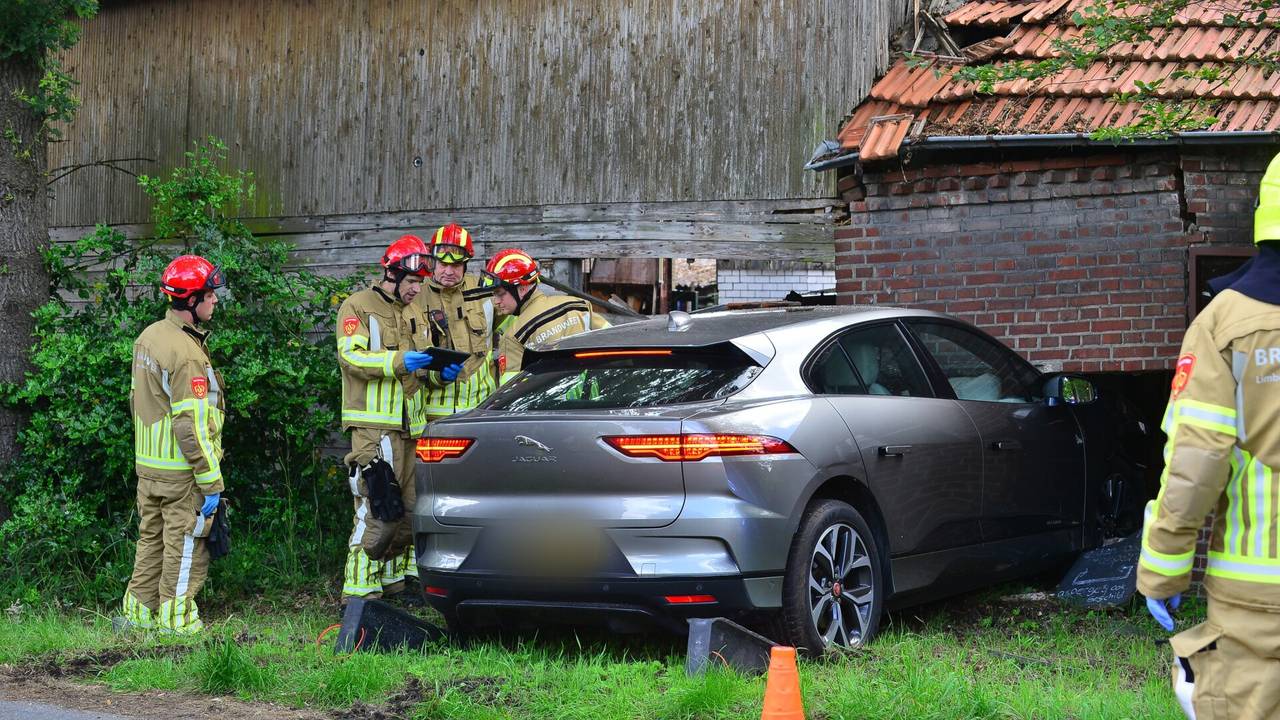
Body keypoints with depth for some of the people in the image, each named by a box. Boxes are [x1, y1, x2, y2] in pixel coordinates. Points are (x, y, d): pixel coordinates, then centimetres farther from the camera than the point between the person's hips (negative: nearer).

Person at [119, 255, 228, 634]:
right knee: (185, 546, 2)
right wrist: (211, 482, -19)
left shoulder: (148, 337, 8)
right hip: (181, 472, -9)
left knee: (151, 539, 18)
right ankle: (176, 621, 9)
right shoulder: (187, 354, -22)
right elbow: (191, 425, -23)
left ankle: (138, 611, 26)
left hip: (147, 464, 9)